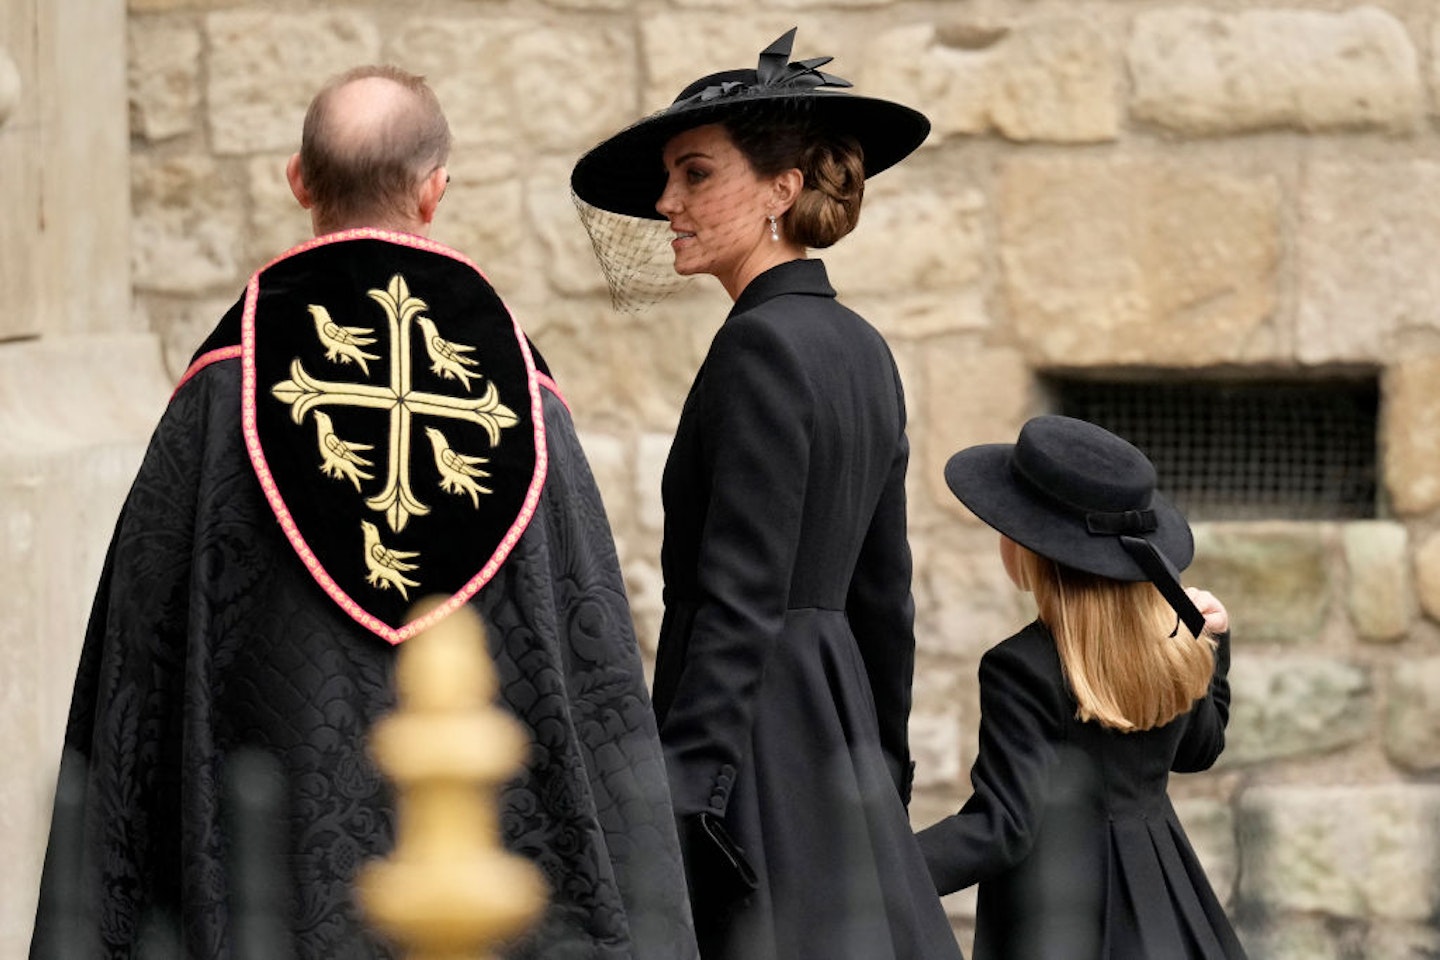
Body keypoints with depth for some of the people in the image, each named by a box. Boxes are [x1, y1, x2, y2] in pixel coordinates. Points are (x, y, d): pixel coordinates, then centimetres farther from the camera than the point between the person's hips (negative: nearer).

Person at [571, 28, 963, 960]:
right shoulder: (862, 350, 14)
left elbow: (739, 601, -18)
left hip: (759, 744, -9)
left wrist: (679, 796, -19)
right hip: (839, 749, 9)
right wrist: (879, 775, 23)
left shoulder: (763, 344, -13)